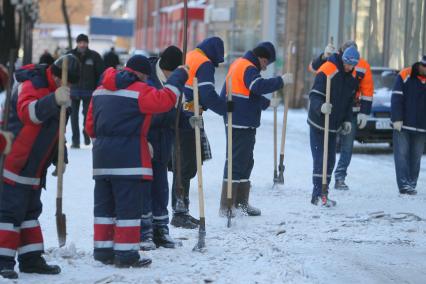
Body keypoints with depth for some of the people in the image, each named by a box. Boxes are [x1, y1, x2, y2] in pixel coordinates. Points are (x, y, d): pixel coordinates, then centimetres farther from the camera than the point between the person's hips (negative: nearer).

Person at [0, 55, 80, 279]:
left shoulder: (55, 91, 12)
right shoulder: (31, 85, -18)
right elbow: (27, 112, -40)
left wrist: (59, 157, 21)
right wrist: (54, 100, -55)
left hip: (34, 168, 10)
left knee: (31, 210, 14)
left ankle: (31, 260, 22)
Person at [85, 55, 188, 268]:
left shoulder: (100, 90, 15)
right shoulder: (139, 90, -9)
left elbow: (90, 125, 18)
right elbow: (164, 100, -17)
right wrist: (178, 77, -7)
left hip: (102, 157, 7)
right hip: (129, 159, -7)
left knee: (104, 205, 13)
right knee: (129, 207, -4)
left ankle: (103, 250, 15)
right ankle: (126, 254, -5)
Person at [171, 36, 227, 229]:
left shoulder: (187, 58, 18)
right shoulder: (204, 65, -9)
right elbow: (208, 96, -18)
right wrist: (226, 108, -4)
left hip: (177, 118, 9)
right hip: (188, 121, -9)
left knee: (184, 167, 14)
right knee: (186, 168, -5)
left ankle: (181, 211, 19)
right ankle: (179, 213, -3)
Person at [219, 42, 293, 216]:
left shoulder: (239, 65, 18)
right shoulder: (248, 68, -14)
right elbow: (259, 86, -31)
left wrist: (267, 103, 18)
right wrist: (282, 81, -25)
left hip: (240, 123, 11)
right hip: (242, 124, -11)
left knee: (245, 162, 18)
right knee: (237, 162, -9)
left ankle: (241, 201, 26)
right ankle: (226, 207, -9)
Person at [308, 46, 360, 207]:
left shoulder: (352, 77, 6)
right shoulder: (327, 71, -18)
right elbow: (314, 95, -21)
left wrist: (347, 120, 10)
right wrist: (321, 106, -41)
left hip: (334, 126, 7)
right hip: (318, 124, -7)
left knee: (330, 160, 9)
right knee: (320, 160, -10)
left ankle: (322, 193, 17)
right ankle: (318, 195, -8)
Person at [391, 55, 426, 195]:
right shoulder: (405, 76, -7)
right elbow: (396, 99, -9)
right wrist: (396, 119, -14)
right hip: (403, 125, -3)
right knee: (402, 154, -7)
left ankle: (412, 185, 12)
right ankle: (404, 185, -9)